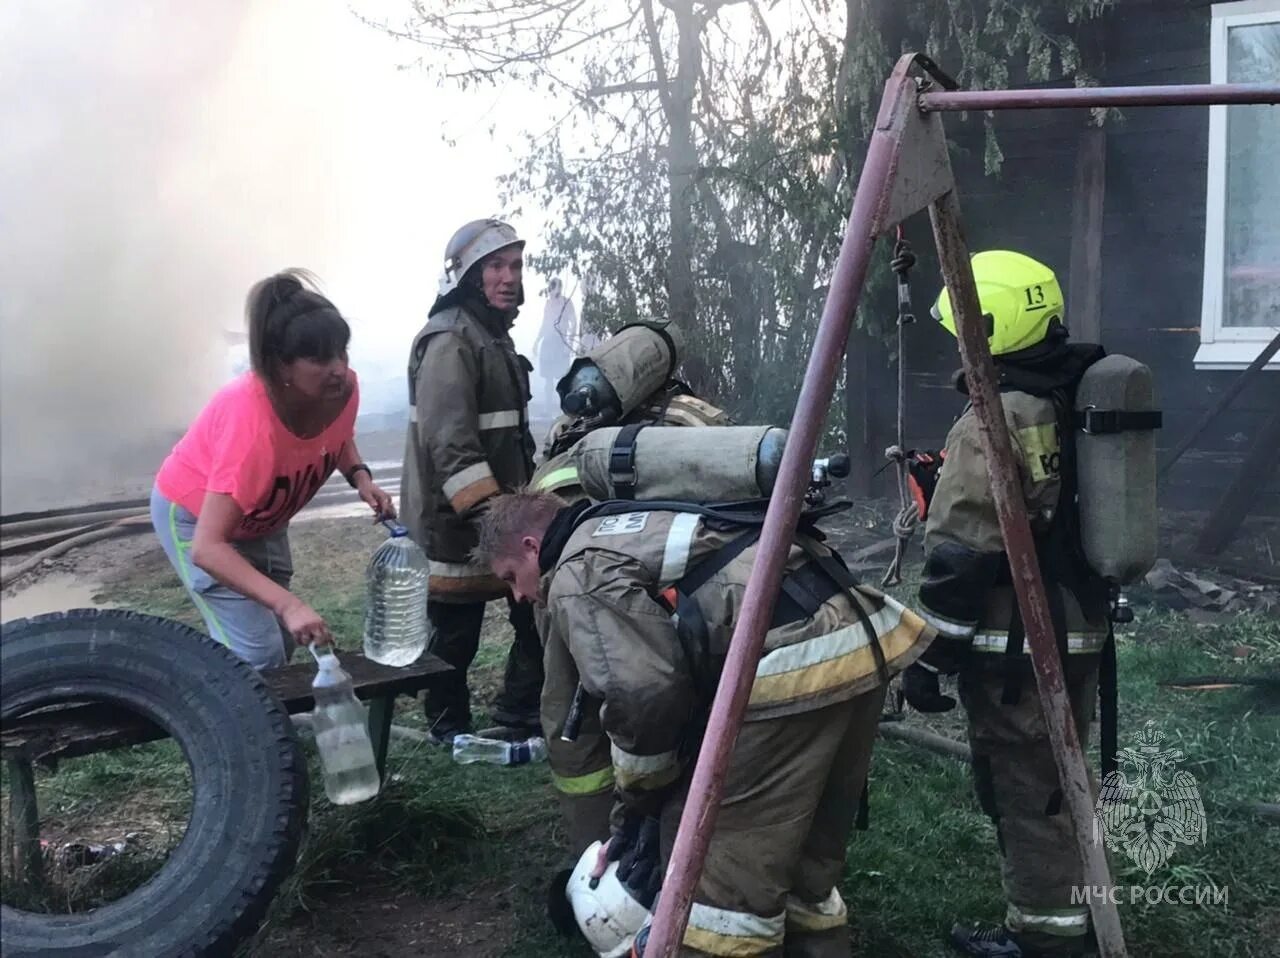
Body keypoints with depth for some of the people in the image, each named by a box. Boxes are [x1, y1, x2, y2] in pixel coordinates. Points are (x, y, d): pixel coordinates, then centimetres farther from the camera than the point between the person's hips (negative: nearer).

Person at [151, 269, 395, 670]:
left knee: (282, 644, 11)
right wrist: (288, 605, -53)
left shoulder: (343, 388, -22)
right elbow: (208, 548, -43)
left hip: (260, 519, 7)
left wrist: (360, 477, -14)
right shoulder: (251, 421, -41)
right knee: (259, 655, -14)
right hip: (196, 516, -7)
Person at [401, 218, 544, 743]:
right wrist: (487, 512, -30)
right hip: (457, 517, -10)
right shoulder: (448, 340, -16)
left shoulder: (495, 336, 17)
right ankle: (451, 729, 15)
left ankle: (520, 708, 27)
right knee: (455, 631, 1)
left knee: (539, 610, 14)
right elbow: (450, 443, -26)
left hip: (501, 507, 10)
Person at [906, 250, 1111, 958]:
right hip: (1081, 628, 9)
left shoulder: (993, 422, -19)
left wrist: (928, 653, -14)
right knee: (1060, 778, 20)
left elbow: (959, 556, -21)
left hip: (1015, 642, -9)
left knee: (1023, 791, 3)